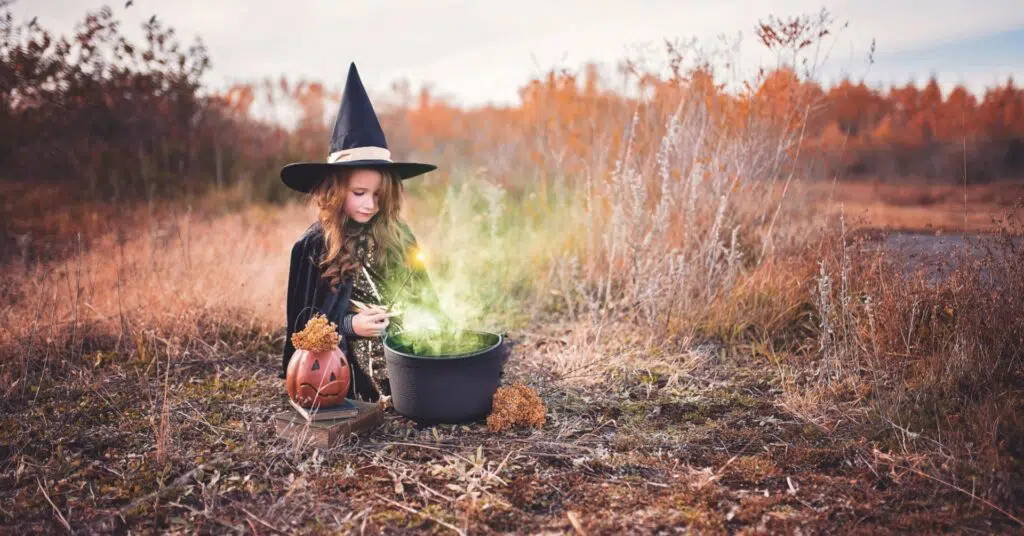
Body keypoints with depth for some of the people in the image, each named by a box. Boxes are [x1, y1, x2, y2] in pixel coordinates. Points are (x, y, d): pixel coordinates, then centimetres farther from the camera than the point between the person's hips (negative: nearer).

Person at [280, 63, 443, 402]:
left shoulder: (398, 236, 5)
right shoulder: (312, 247, -2)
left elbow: (422, 295, 13)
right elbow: (301, 321, 1)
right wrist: (348, 325, -14)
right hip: (347, 377, -3)